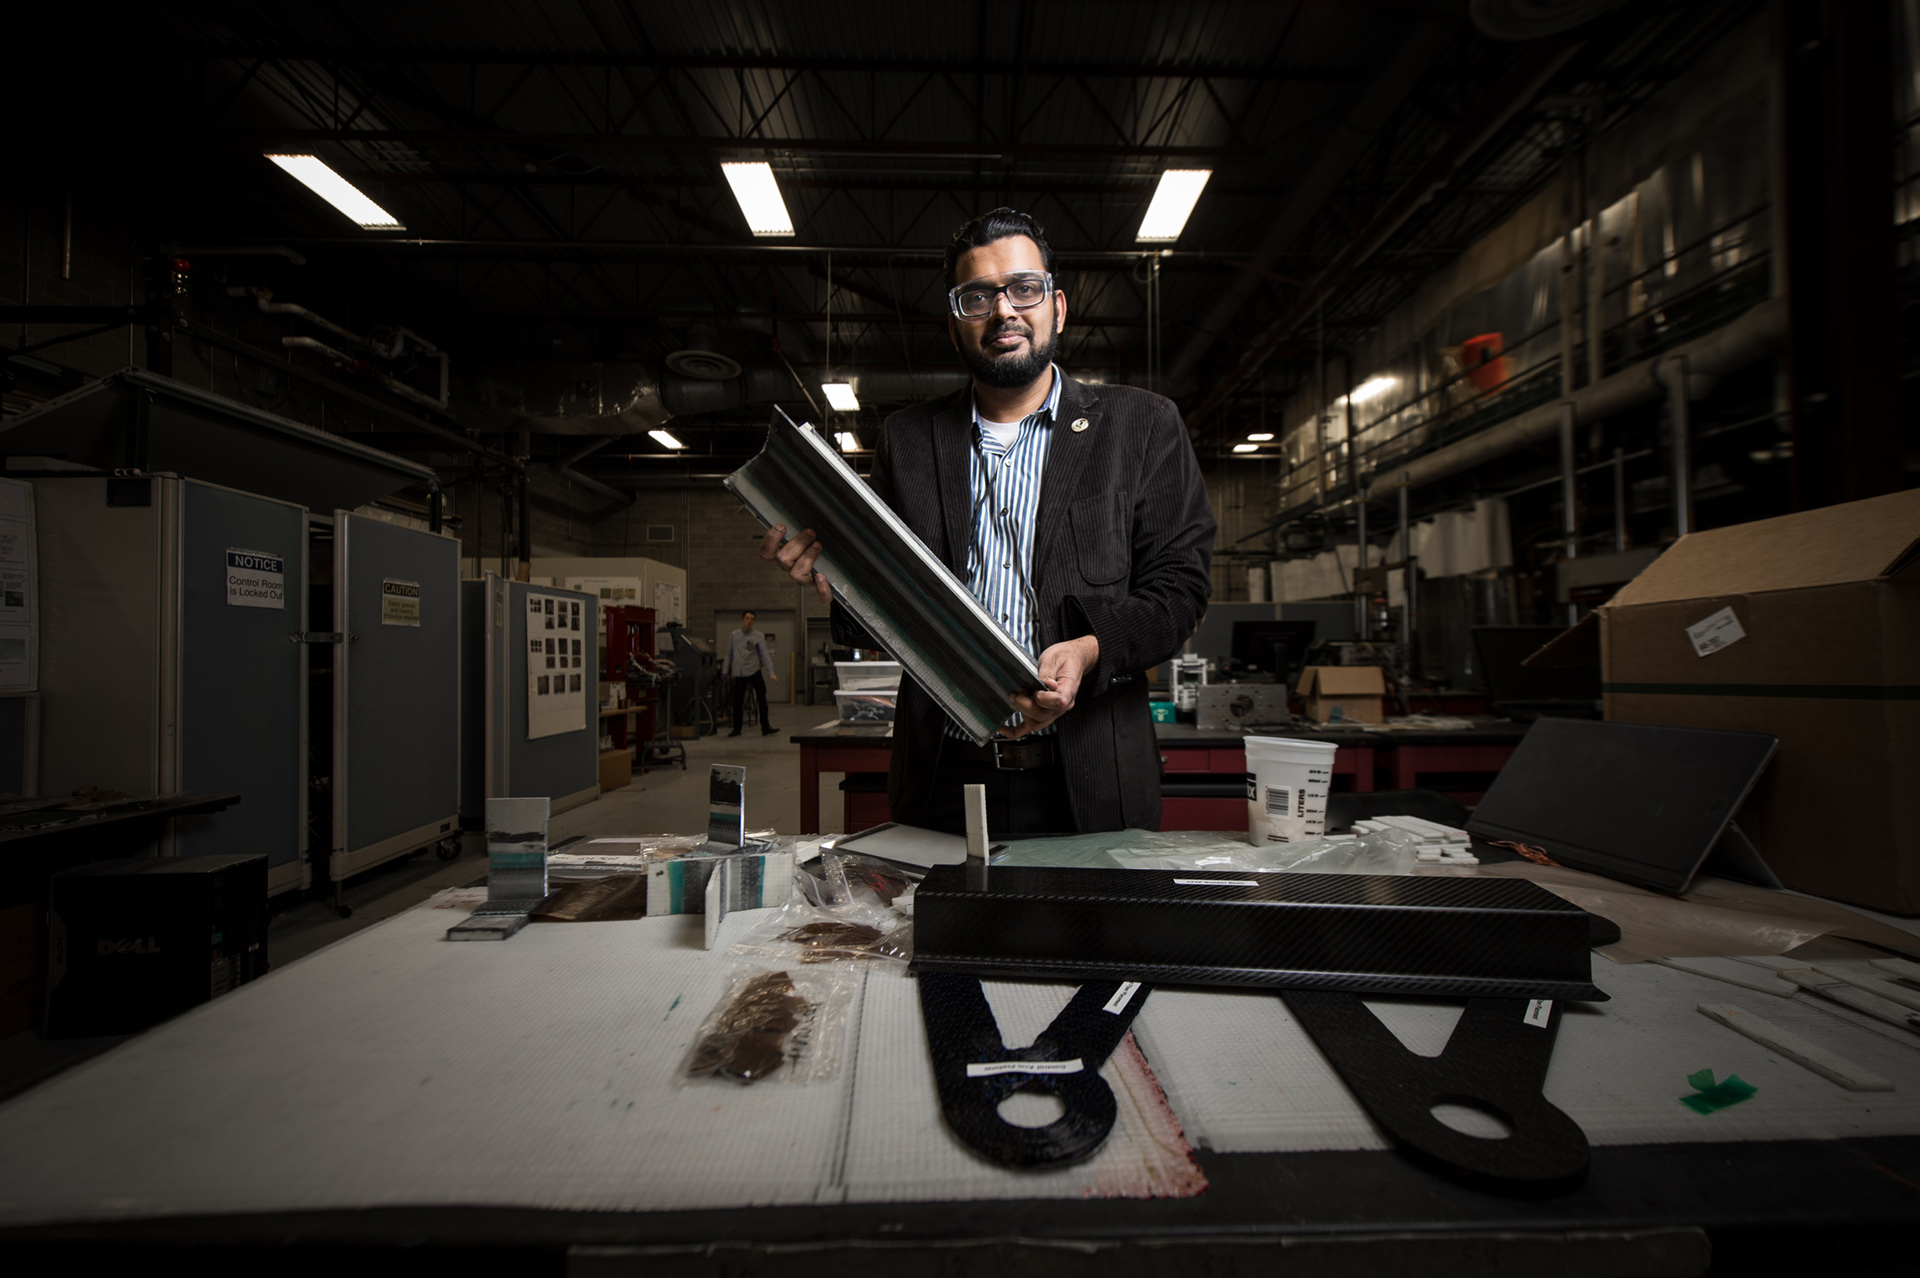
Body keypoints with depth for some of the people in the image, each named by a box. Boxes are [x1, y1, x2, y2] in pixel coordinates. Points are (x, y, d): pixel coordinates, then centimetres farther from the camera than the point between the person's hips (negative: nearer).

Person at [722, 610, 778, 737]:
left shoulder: (758, 636, 1)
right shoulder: (734, 635, 8)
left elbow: (765, 654, -5)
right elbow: (729, 655, 13)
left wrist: (771, 673, -14)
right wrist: (725, 671, 9)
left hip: (754, 671, -1)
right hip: (739, 673, 2)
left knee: (762, 699, -9)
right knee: (738, 702, 5)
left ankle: (765, 727, -1)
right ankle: (737, 728, 21)